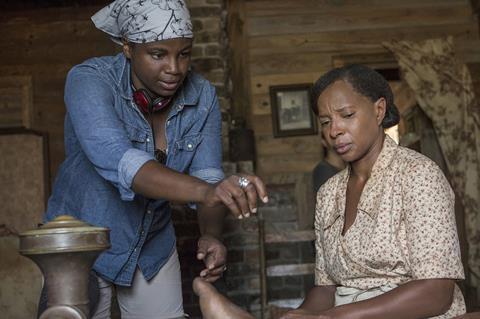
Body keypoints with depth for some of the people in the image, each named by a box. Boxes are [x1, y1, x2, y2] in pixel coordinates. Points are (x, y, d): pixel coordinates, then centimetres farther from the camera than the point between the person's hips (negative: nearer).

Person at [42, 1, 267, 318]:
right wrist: (205, 191, -56)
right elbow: (118, 161, -40)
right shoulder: (89, 80, -25)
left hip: (154, 248, 4)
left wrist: (211, 234, -35)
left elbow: (208, 175, -13)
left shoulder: (202, 95, -12)